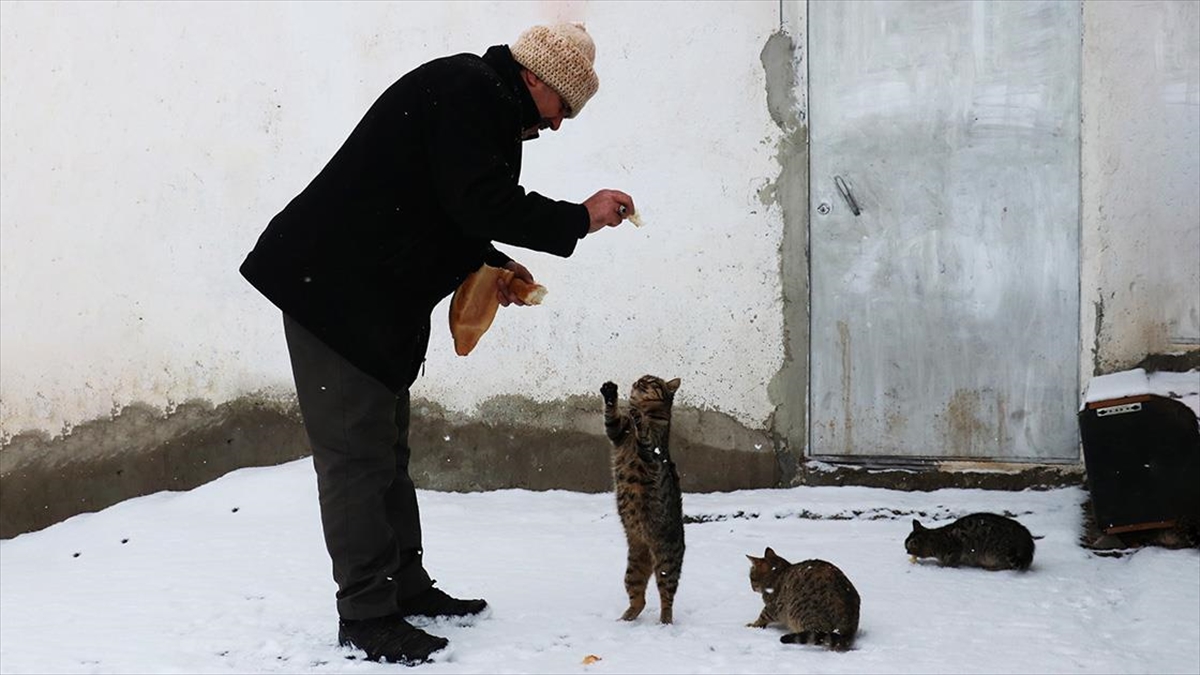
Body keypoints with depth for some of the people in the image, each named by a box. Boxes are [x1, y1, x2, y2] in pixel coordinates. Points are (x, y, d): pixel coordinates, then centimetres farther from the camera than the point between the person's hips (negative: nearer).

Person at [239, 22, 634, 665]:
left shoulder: (481, 100, 18)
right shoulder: (465, 89, -15)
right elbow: (480, 201, -23)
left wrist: (488, 266, 13)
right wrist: (579, 219, -15)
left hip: (371, 298, 11)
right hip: (331, 288, -11)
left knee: (385, 448, 17)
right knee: (357, 451, -8)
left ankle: (405, 586, 26)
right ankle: (366, 614, -4)